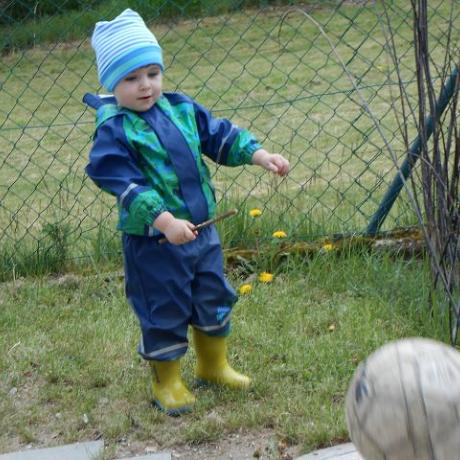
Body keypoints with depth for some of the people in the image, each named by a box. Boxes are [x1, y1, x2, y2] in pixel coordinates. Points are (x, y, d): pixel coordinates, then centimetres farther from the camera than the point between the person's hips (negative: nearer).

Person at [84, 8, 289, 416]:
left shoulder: (181, 109, 3)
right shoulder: (114, 130, -17)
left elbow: (219, 135, 11)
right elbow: (122, 181, -24)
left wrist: (258, 155, -3)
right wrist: (164, 220, -32)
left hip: (200, 229, 7)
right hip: (152, 240, -6)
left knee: (214, 299, 18)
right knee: (163, 311, 5)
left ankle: (214, 364, 39)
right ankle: (167, 382, 25)